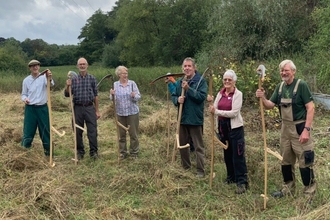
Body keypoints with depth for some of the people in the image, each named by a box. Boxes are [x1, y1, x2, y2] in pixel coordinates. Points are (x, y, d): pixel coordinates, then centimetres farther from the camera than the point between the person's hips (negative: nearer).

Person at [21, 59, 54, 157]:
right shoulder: (26, 80, 3)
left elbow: (50, 84, -28)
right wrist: (24, 99, -15)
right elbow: (24, 94, 10)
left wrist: (49, 78, -52)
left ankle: (48, 150, 21)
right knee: (28, 130, 3)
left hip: (43, 108, -1)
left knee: (45, 130, 8)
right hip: (30, 108, 1)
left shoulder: (44, 77, -6)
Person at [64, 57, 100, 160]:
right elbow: (67, 95, 5)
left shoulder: (92, 78, 5)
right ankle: (80, 152, 19)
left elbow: (96, 95, 7)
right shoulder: (74, 79, 6)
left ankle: (93, 152, 7)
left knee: (92, 131, -3)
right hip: (78, 108, 1)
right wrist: (67, 86, -15)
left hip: (90, 107, -1)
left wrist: (97, 110, 4)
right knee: (78, 132, 7)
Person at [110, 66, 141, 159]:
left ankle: (134, 152, 16)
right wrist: (112, 94, -19)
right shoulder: (115, 84, 4)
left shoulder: (132, 83, -1)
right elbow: (112, 99, 2)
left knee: (133, 133, 3)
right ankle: (122, 152, 21)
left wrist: (134, 96, -24)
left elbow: (138, 97, -3)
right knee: (121, 134, 8)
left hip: (132, 112, -1)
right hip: (120, 113, 2)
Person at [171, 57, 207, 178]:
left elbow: (202, 97, -20)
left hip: (195, 119, -6)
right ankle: (186, 167, 33)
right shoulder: (180, 82, 10)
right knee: (182, 144, 17)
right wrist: (177, 100, -10)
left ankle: (200, 171, 9)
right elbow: (173, 96, 12)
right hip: (182, 118, 7)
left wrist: (188, 88, -25)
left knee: (199, 147, 1)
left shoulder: (201, 81, -9)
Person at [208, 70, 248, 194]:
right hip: (222, 127, 6)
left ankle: (242, 182, 1)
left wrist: (217, 112, -21)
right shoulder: (220, 93, 8)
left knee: (238, 155, -4)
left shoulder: (238, 94, -9)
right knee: (227, 154, 15)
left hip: (235, 127, -6)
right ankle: (231, 177, 30)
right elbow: (215, 109, 2)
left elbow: (234, 113, -18)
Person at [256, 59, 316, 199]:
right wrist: (263, 98, -17)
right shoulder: (280, 87, 5)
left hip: (299, 128, -7)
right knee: (285, 160, 16)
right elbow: (270, 106, 5)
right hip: (285, 127, 7)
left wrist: (307, 129, -22)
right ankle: (288, 189, 31)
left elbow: (310, 108, -16)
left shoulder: (301, 85, -13)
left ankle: (309, 193, 13)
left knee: (304, 161, 0)